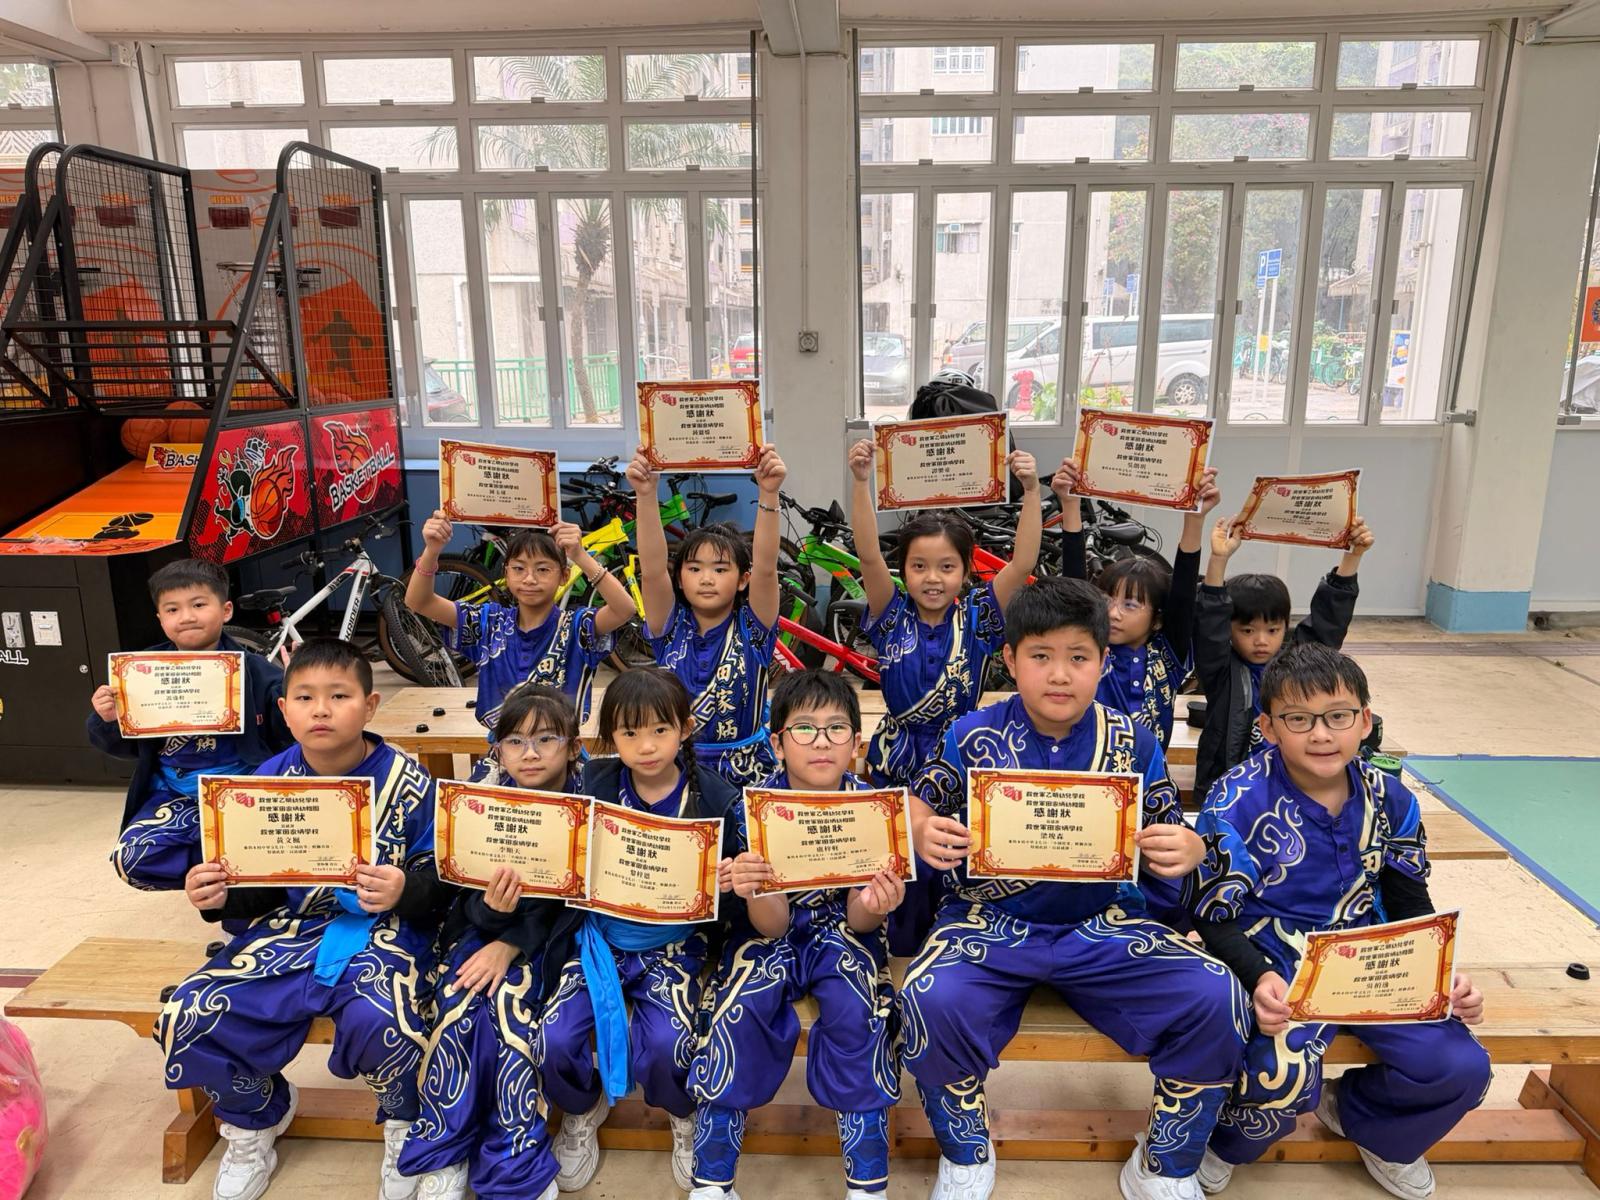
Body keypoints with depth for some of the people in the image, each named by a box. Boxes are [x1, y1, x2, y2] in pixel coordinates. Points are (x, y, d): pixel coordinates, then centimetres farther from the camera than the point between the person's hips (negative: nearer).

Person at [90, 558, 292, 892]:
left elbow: (292, 732, -10)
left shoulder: (252, 670, -5)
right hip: (176, 795, 4)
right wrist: (107, 721, -9)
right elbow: (123, 745, 13)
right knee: (133, 858, -20)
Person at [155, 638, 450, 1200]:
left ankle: (405, 1125, 5)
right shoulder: (269, 780, 4)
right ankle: (256, 1118, 23)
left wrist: (406, 891, -28)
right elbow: (260, 886, 11)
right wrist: (219, 896, -10)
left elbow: (441, 876, -7)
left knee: (379, 1021, -34)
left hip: (384, 928, -4)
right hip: (291, 925, 5)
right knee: (187, 1019, -13)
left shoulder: (405, 781, -9)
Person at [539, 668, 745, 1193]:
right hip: (601, 936, 2)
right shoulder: (594, 785, -6)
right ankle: (583, 1112, 21)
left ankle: (686, 1118, 14)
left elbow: (734, 904, -7)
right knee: (552, 1038, -17)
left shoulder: (715, 798, -11)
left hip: (674, 943, -2)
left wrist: (726, 889, -29)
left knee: (664, 1046, -25)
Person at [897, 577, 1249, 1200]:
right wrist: (923, 835, -19)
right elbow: (919, 805, 4)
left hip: (1104, 924, 2)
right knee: (931, 1001, -30)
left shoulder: (1133, 742, -2)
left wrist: (1187, 851, -20)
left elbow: (1165, 850, 4)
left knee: (1216, 1002, -18)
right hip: (992, 921, -1)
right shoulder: (974, 737, -7)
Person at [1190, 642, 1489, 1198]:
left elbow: (1411, 904, 12)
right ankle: (1224, 1141, 9)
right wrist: (1259, 979, -30)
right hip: (1272, 957, -5)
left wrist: (1446, 973, -5)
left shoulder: (1390, 800, 0)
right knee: (1285, 1074, -30)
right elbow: (1216, 917, -12)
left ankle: (1366, 1122, 23)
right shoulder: (1238, 801, -15)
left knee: (1460, 1067, -13)